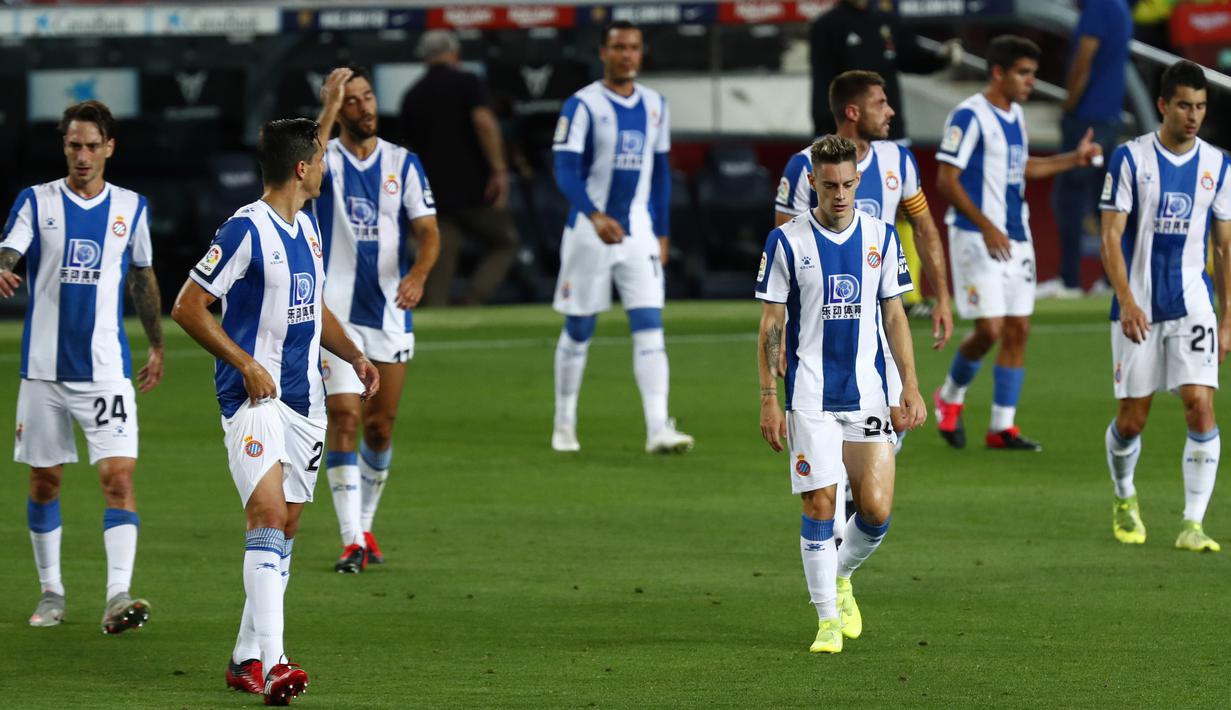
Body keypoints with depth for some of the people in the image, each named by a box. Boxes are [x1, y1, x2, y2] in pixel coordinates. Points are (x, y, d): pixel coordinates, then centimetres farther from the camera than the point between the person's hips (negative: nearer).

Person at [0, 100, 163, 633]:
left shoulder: (131, 207, 6)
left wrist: (157, 347, 22)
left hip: (106, 368, 0)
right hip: (44, 367, 0)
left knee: (119, 476, -13)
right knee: (44, 482, 8)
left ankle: (119, 597, -20)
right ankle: (51, 592, 22)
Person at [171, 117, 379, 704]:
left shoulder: (306, 227, 14)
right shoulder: (246, 230, -12)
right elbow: (188, 307, -13)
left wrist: (354, 355, 14)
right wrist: (245, 363, -18)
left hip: (305, 400, 9)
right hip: (254, 397, -9)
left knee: (286, 527, 8)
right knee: (268, 514, -20)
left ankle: (247, 659, 17)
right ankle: (272, 662, -29)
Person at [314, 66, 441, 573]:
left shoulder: (403, 163, 5)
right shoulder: (327, 159, -2)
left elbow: (427, 229, -1)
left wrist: (419, 273, -21)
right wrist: (330, 106, -28)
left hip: (390, 312, 3)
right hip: (335, 311, -3)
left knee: (380, 425, 8)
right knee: (344, 417, -13)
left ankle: (365, 525, 27)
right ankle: (352, 540, -13)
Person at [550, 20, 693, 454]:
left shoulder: (655, 106, 9)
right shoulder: (583, 105, -7)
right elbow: (565, 170, -15)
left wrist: (661, 233, 14)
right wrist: (595, 217, -29)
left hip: (639, 234, 4)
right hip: (590, 232, -3)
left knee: (650, 328, -8)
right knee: (578, 330, 5)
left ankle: (658, 429, -15)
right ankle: (564, 425, 20)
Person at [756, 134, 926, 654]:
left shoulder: (881, 236, 5)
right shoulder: (787, 241, -3)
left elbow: (894, 317, 11)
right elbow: (771, 325, 0)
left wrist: (911, 386, 3)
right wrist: (768, 400, -5)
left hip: (868, 394, 3)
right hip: (810, 398, -2)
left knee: (877, 511, -2)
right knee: (819, 507, -7)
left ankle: (840, 577, 28)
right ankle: (828, 618, 4)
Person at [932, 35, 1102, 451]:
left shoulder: (1015, 115, 13)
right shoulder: (969, 116, -13)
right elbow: (947, 180, -15)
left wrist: (1074, 159, 18)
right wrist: (986, 227, -21)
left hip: (1015, 239, 8)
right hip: (977, 239, -8)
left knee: (1018, 330, 3)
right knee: (990, 329, -11)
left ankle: (1002, 427, 7)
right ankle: (950, 397, 15)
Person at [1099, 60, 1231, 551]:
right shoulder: (1130, 159, -4)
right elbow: (1111, 237, -7)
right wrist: (1127, 302, -19)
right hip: (1138, 305, -1)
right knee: (1132, 418, 5)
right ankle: (1124, 499, 34)